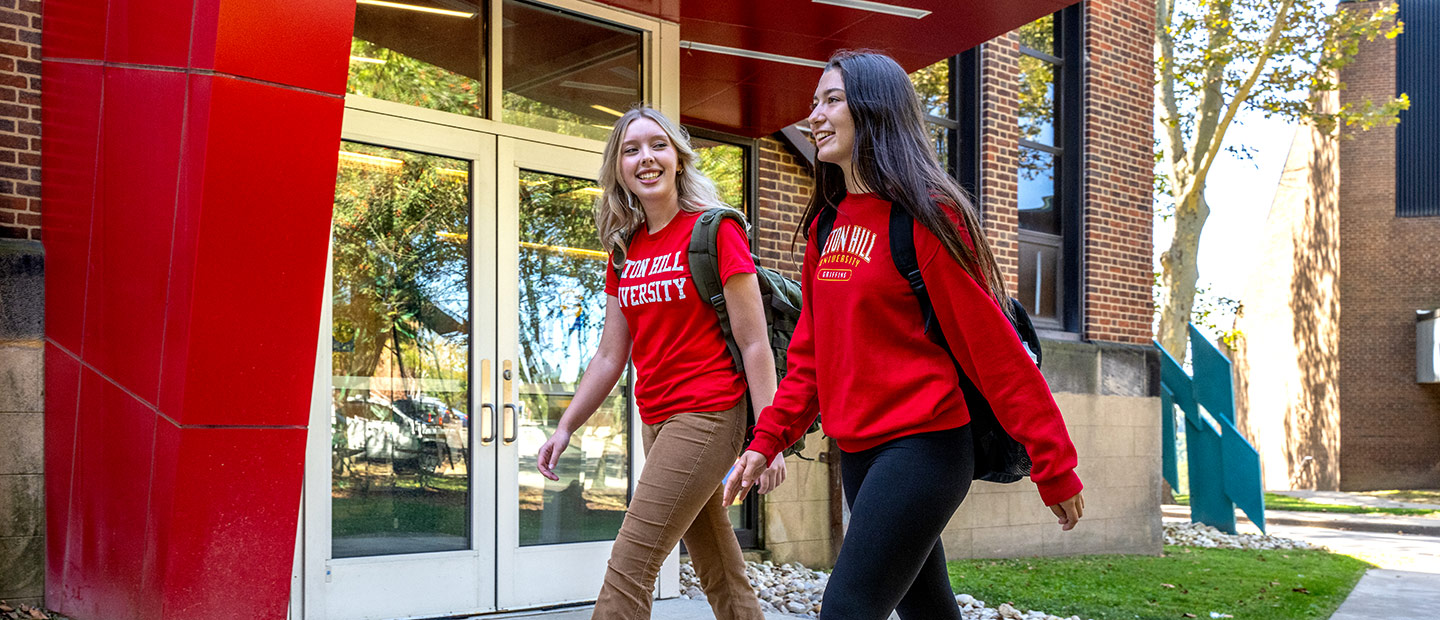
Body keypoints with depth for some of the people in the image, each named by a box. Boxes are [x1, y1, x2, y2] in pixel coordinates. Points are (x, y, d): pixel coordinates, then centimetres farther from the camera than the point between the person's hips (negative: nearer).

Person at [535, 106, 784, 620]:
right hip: (657, 422, 7)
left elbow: (754, 345, -11)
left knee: (629, 567, -10)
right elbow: (610, 356, 15)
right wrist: (566, 427, 9)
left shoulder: (715, 230, -8)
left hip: (708, 415, -7)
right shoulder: (624, 250, 12)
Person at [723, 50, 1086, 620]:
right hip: (857, 451, 8)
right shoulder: (827, 224, 12)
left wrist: (1054, 467, -11)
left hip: (922, 447, -8)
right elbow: (811, 352, 15)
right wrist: (768, 439, 5)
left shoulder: (926, 215, -11)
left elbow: (993, 347, -12)